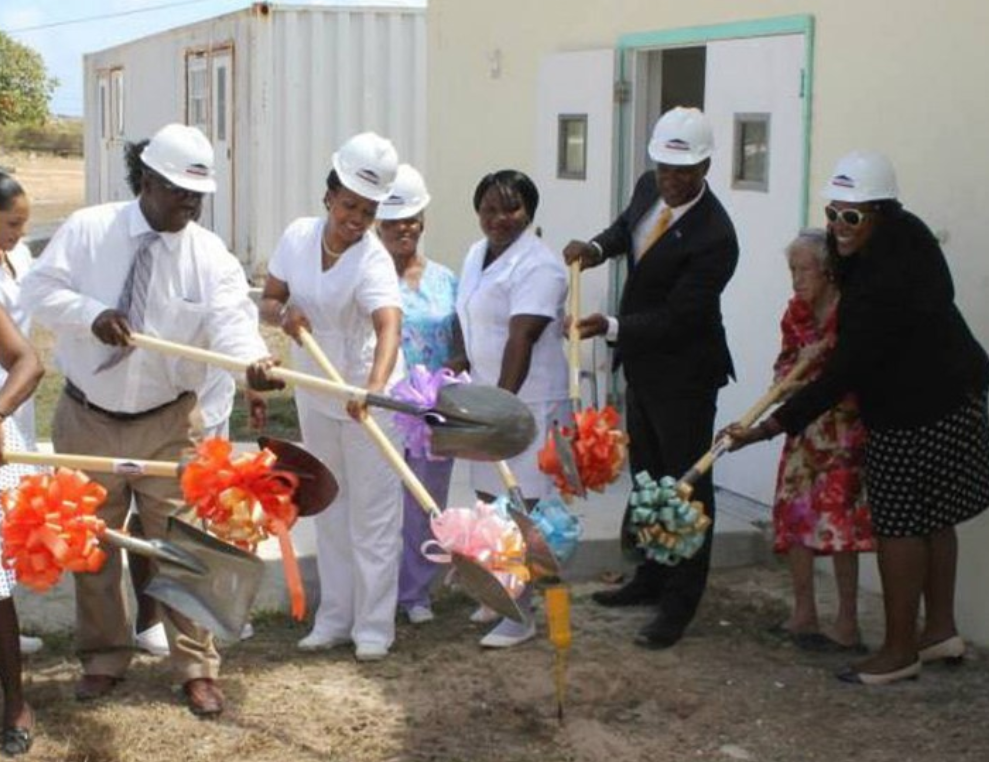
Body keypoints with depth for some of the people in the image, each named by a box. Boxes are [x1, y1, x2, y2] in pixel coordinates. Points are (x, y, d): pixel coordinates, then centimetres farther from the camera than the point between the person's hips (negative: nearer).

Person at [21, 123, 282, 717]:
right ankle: (104, 658, 30)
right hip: (86, 418, 1)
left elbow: (231, 319, -21)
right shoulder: (87, 229, -6)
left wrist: (254, 358, -44)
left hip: (167, 424, -1)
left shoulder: (210, 254, -8)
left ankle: (197, 667, 14)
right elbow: (41, 289, -5)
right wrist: (92, 314, -25)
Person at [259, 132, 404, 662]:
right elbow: (268, 300, 2)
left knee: (373, 512, 0)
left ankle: (374, 627, 8)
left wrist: (375, 386, -58)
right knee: (328, 509, 14)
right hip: (314, 394, 6)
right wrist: (283, 315, -23)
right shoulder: (298, 236, -7)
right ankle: (334, 618, 25)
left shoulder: (373, 261, -24)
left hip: (365, 396, -6)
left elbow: (389, 326, -41)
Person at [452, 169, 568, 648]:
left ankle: (520, 615, 3)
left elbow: (521, 339, -23)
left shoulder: (537, 266, -16)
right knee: (489, 499, 15)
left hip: (525, 402, -8)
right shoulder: (477, 253, 12)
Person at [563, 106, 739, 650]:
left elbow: (678, 317, -28)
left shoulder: (714, 238, -28)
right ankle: (650, 578, 38)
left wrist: (612, 328, -36)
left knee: (686, 485, 1)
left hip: (684, 374, -9)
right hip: (643, 365, 9)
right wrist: (597, 247, -1)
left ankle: (680, 604, 10)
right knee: (647, 476, 21)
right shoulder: (649, 188, -4)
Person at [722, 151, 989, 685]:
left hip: (916, 416, -10)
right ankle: (941, 629, 31)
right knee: (931, 518, 18)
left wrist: (768, 429, -29)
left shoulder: (883, 286, -30)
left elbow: (843, 375, -29)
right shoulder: (907, 235, -1)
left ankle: (899, 650, 9)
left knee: (899, 525, -1)